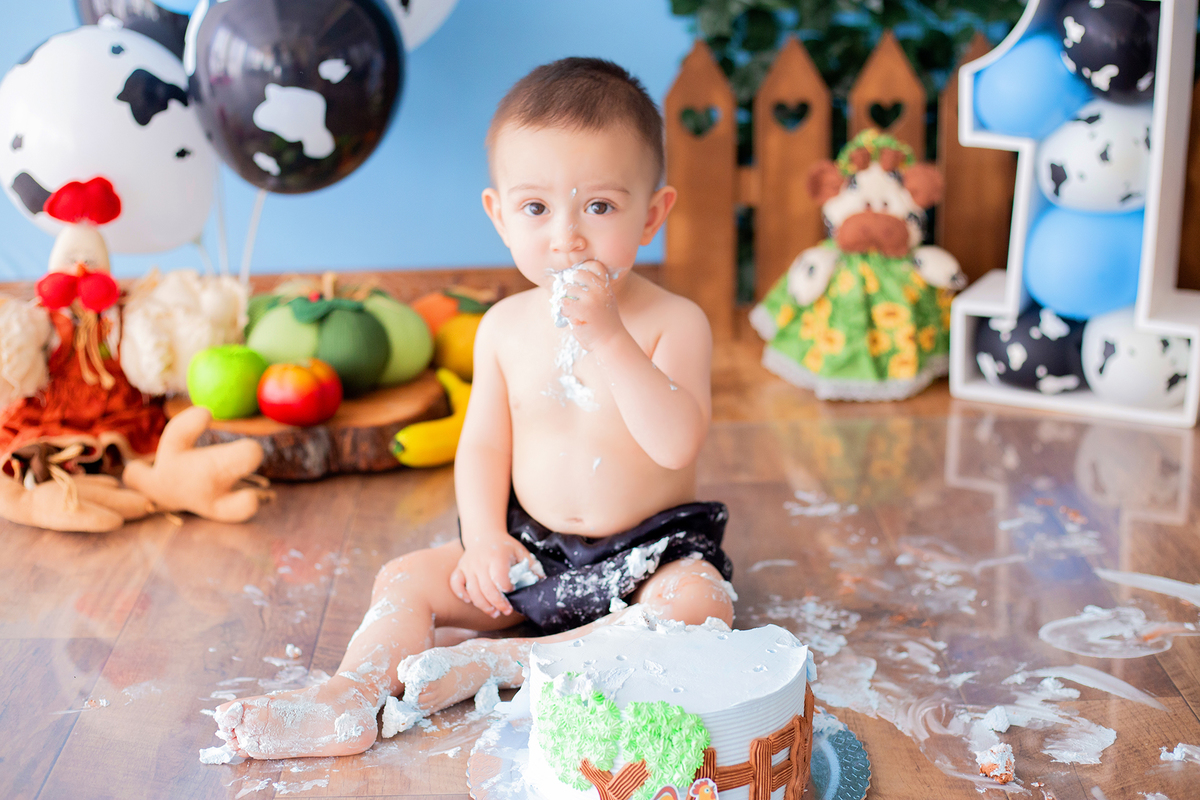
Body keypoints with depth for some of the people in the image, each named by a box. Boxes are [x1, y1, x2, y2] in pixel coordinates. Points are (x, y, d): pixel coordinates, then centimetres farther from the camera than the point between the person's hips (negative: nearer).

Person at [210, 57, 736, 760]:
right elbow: (485, 442, 4)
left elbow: (677, 443, -29)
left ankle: (494, 663, -30)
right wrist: (486, 539, -11)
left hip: (652, 550, -4)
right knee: (407, 579, -4)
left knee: (700, 605, -32)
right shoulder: (506, 327, -1)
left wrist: (607, 336, -35)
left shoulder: (674, 322, -14)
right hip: (532, 550, 4)